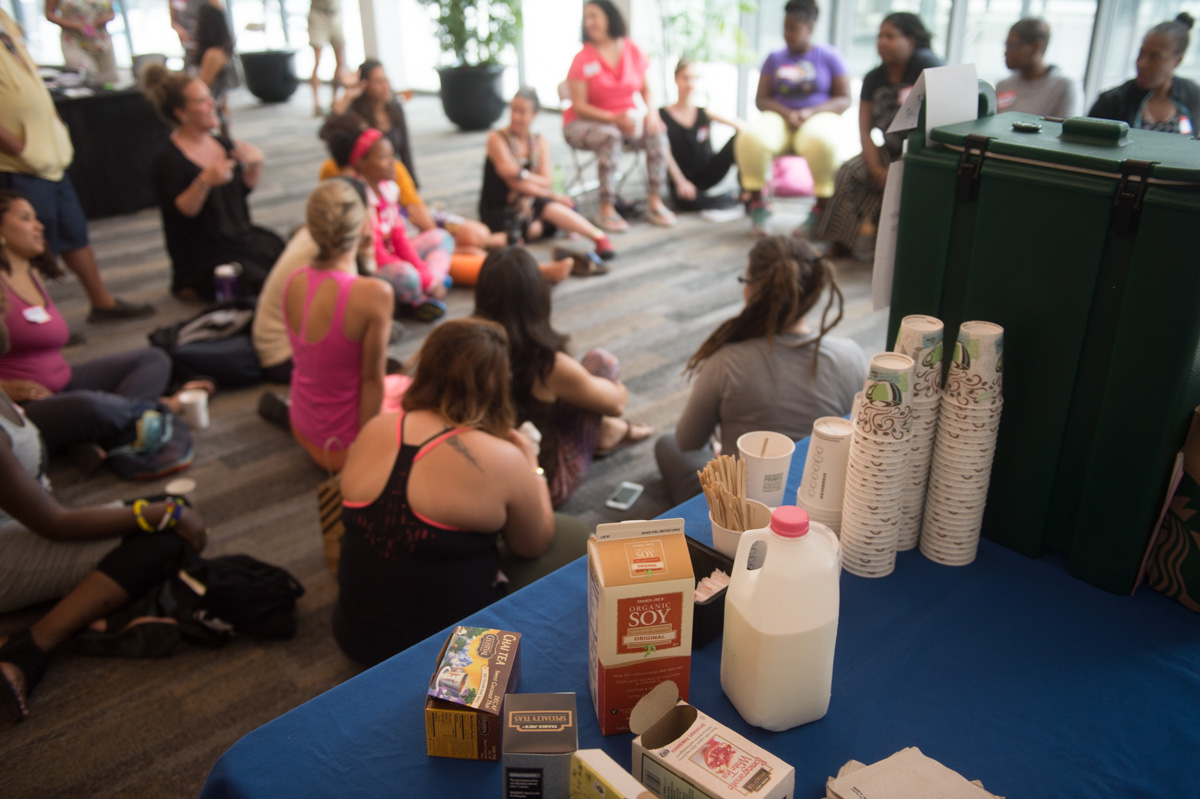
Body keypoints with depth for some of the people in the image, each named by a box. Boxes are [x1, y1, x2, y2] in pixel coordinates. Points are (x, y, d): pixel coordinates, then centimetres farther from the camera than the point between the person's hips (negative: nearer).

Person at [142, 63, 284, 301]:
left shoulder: (222, 144, 7)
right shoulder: (168, 159, -13)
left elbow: (244, 189, 15)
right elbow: (179, 214, -19)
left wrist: (255, 164, -5)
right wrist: (204, 182, -34)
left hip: (242, 235, 8)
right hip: (203, 254, -8)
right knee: (260, 283, -25)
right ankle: (195, 287, 3)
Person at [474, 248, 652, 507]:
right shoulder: (550, 366, -28)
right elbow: (617, 403, -9)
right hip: (548, 485, -5)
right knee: (601, 360, 4)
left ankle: (605, 429, 37)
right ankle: (605, 432, 31)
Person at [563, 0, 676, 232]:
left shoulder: (632, 50, 2)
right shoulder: (583, 59, -10)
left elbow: (646, 88, 9)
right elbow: (579, 106, -14)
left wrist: (652, 111, -12)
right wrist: (613, 118, -26)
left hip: (625, 119, 4)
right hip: (582, 123, -4)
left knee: (657, 132, -22)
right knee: (610, 136, -36)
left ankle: (655, 203, -17)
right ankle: (606, 211, -34)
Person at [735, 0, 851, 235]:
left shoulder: (830, 56, 7)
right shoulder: (775, 58, 14)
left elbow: (844, 100, 2)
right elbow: (761, 99, 7)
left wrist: (811, 112, -15)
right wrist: (786, 113, -13)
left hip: (818, 118, -2)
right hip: (780, 120, 2)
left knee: (820, 142, -40)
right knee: (751, 139, -33)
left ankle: (822, 207, -24)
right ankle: (757, 205, -19)